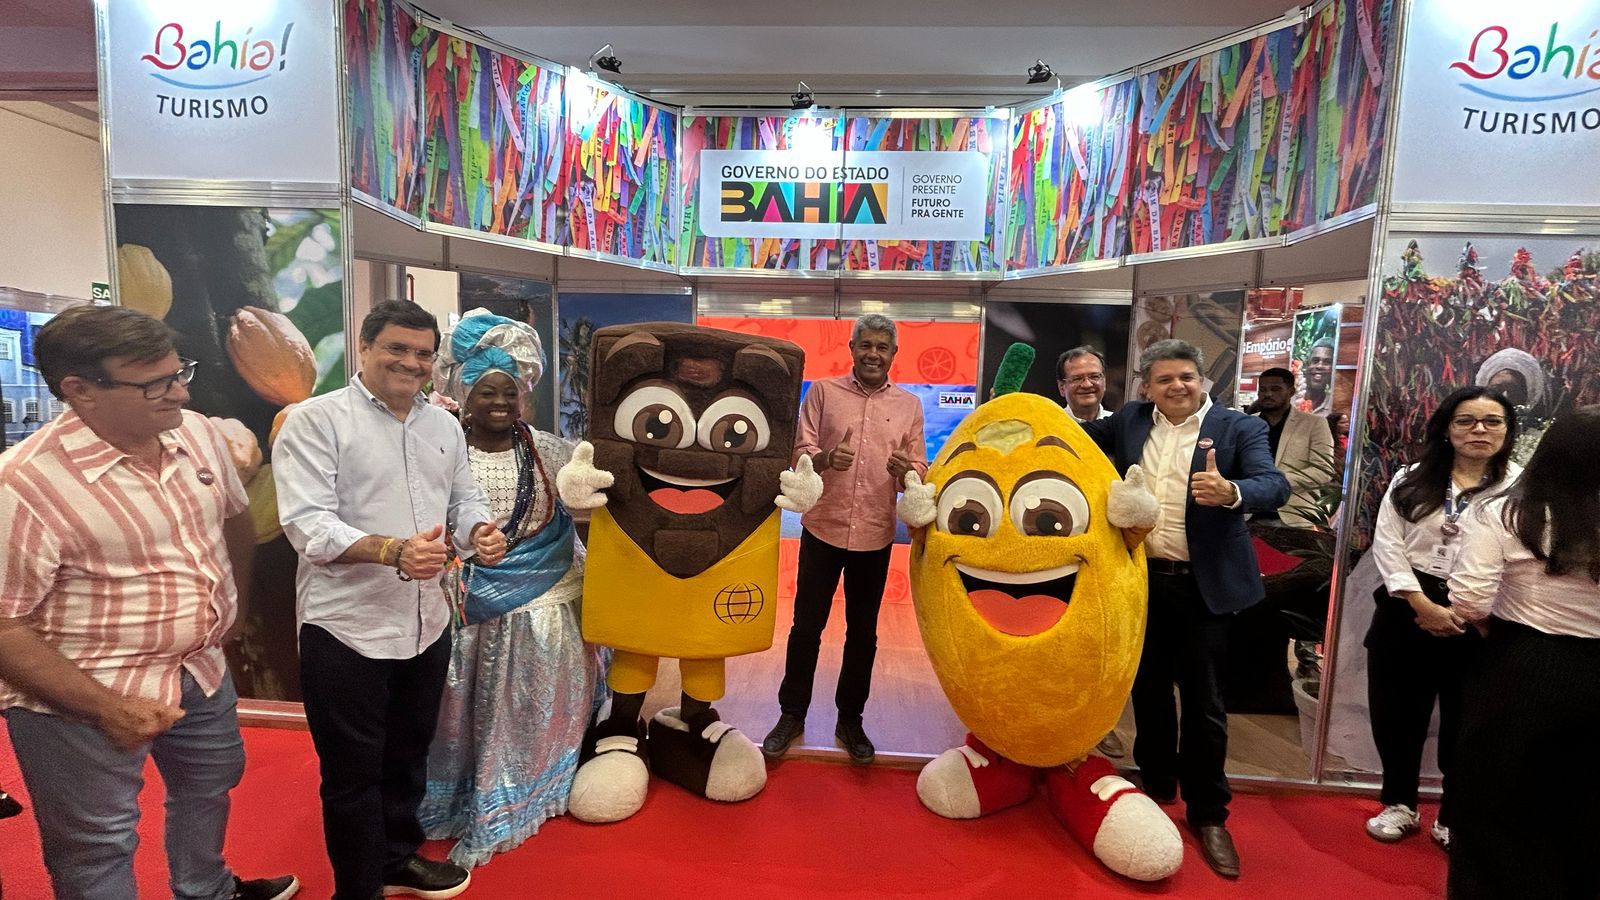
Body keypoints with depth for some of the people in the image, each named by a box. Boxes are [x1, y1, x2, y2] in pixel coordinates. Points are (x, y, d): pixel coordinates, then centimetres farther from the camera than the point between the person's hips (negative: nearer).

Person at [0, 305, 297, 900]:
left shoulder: (197, 432, -6)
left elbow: (235, 517, 11)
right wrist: (106, 707, -21)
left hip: (202, 670, 7)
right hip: (81, 699, -6)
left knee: (210, 785, 26)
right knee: (99, 850, 12)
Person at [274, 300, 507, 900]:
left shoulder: (445, 425, 9)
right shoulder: (315, 419, -11)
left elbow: (464, 499, 13)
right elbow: (307, 523, -19)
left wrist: (482, 534, -10)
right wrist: (393, 551, -34)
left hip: (427, 623, 6)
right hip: (346, 627, -6)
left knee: (408, 755, 22)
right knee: (353, 771, 10)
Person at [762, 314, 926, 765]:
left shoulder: (909, 405, 5)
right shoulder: (822, 392, 2)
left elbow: (919, 471, 4)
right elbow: (798, 453, -1)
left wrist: (906, 471, -19)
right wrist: (825, 459, -22)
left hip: (875, 536, 1)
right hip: (822, 528, -1)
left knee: (863, 632, 13)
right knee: (806, 626, 9)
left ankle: (850, 718, 30)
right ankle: (792, 714, 26)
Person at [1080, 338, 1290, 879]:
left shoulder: (1239, 427, -4)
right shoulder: (1129, 421, 6)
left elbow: (1276, 485, -18)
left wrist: (1231, 492, -39)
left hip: (1204, 587, -3)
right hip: (1142, 581, 3)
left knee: (1203, 703, 6)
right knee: (1148, 689, 17)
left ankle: (1208, 814, 24)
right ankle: (1155, 786, 37)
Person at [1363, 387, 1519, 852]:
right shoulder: (1412, 478, 4)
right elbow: (1387, 543, -2)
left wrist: (1466, 612, -14)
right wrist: (1423, 604, -12)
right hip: (1407, 609, 2)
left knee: (1465, 723, 10)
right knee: (1398, 713, 11)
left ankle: (1453, 819, 29)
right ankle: (1399, 804, 30)